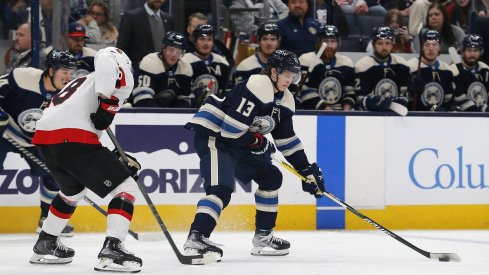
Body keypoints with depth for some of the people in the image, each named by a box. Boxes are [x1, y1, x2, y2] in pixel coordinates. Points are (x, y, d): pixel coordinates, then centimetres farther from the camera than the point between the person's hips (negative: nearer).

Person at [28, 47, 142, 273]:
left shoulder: (85, 82, 36)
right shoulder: (122, 77, 11)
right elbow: (107, 59, -15)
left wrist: (120, 160, 26)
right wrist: (108, 100, -17)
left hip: (44, 137, 9)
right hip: (73, 138, -9)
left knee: (72, 190, 35)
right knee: (125, 188, -1)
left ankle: (45, 245, 42)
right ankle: (112, 250, -14)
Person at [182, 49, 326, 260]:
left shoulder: (284, 100, 9)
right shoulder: (257, 88, -21)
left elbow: (287, 139, 16)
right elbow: (231, 130, -25)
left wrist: (308, 171, 12)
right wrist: (259, 142, -10)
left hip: (237, 143, 10)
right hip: (212, 137, -10)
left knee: (271, 177, 13)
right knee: (222, 189, -27)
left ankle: (263, 236, 18)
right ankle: (196, 237, -37)